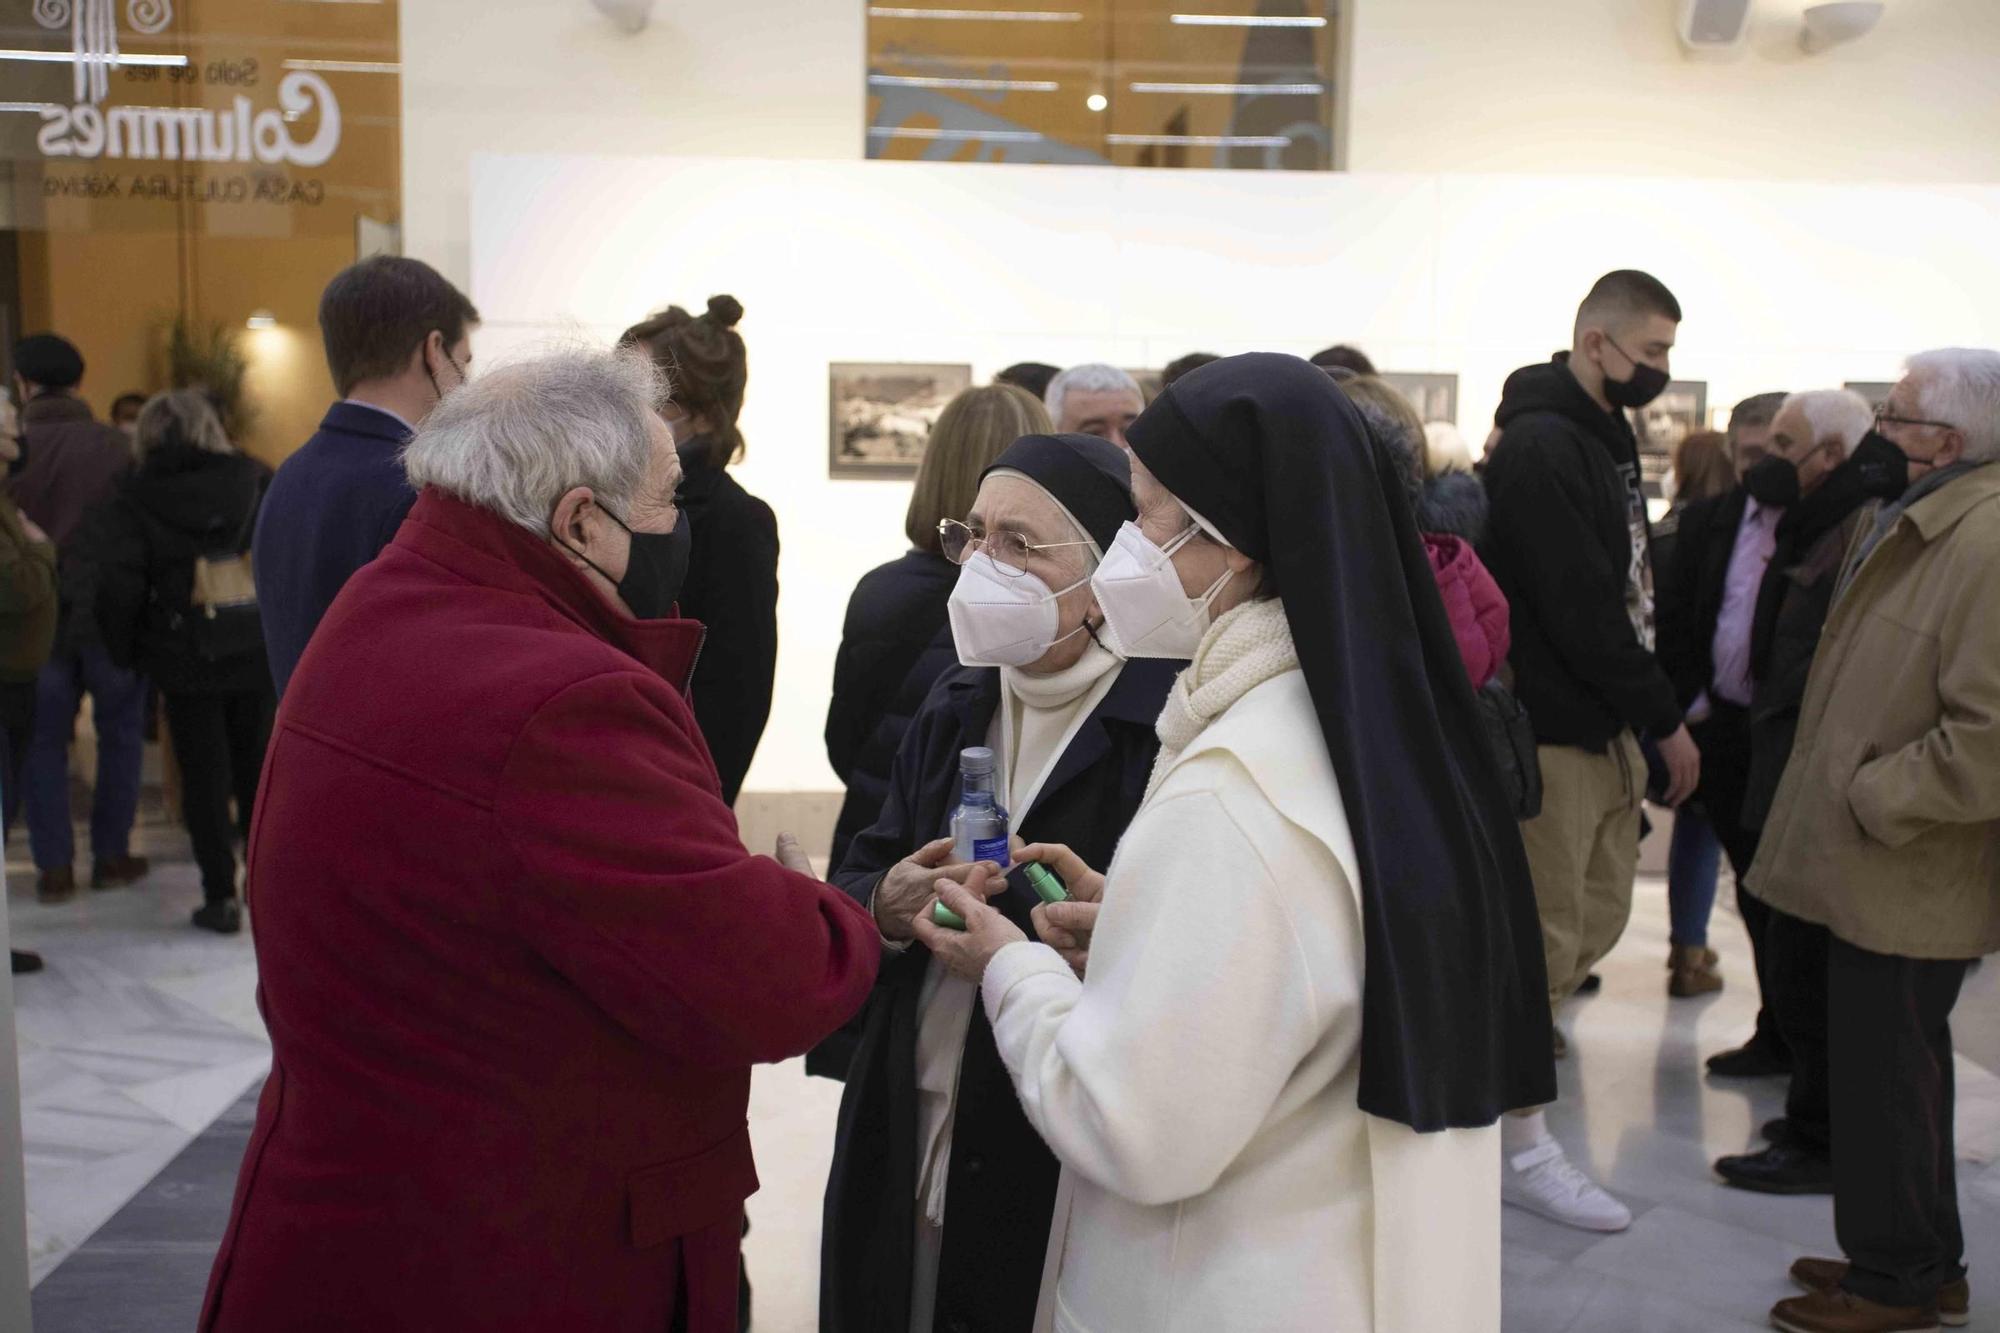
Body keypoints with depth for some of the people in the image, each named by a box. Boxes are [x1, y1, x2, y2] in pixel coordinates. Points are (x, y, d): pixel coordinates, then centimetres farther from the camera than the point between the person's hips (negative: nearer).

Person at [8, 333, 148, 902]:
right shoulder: (116, 445, -9)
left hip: (40, 615, 1)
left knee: (44, 741, 11)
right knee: (119, 735, 12)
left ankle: (54, 867, 11)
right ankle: (112, 856, 15)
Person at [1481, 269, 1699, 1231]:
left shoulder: (1605, 435, 14)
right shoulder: (1542, 446, -18)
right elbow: (1581, 609, -22)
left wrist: (1644, 713, 9)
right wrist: (1665, 719, -14)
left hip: (1605, 725, 10)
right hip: (1552, 728, -10)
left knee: (1598, 917, 16)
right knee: (1546, 936, -1)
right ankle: (1523, 1150, 11)